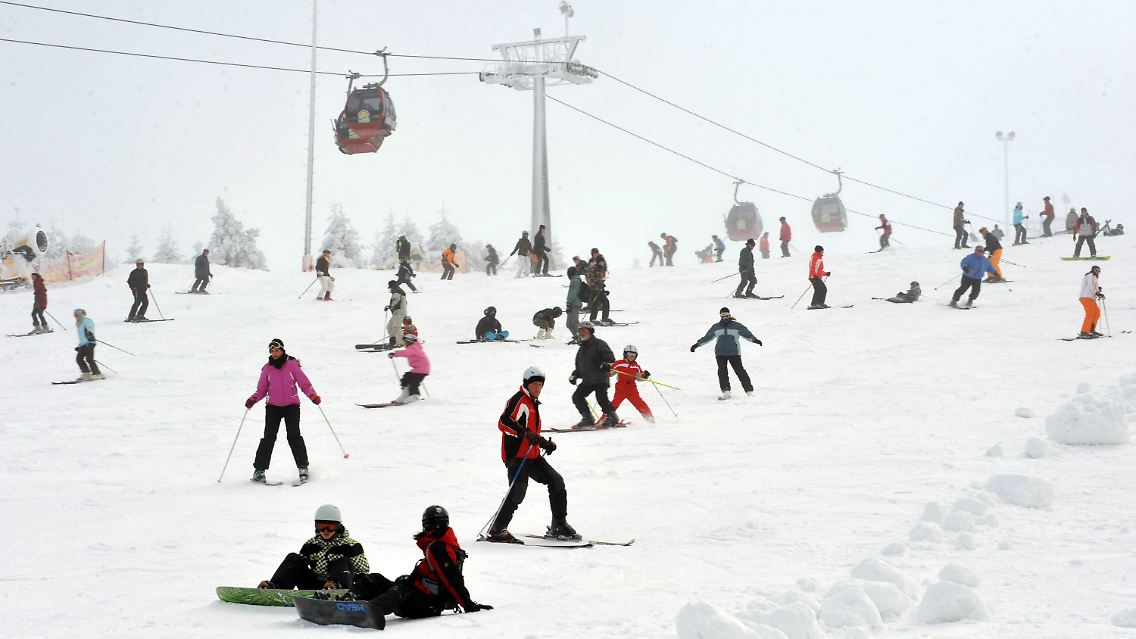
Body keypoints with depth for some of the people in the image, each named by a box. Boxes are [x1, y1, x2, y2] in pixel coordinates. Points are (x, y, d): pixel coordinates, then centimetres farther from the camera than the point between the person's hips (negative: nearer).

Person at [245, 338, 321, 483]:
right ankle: (259, 469, 0)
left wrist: (313, 395, -17)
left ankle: (303, 467, -2)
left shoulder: (292, 365, -1)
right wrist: (253, 399, -9)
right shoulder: (267, 369, 5)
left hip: (291, 405, -2)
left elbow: (304, 383, -2)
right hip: (273, 406, 2)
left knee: (294, 436, -12)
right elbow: (261, 390, 8)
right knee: (269, 438, -5)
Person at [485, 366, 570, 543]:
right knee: (518, 492, -18)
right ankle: (496, 530, -10)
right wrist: (525, 433, -33)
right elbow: (503, 423, -24)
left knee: (556, 482, 4)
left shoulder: (533, 403, 22)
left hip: (532, 456, 9)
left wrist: (545, 442, 20)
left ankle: (559, 525, 11)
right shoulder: (519, 401, -9)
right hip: (516, 455, -9)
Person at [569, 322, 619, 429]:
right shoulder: (581, 349, 23)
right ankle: (588, 419, 2)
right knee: (577, 397, -5)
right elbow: (579, 366, 29)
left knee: (601, 398, -20)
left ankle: (612, 418, -4)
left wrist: (607, 364, -30)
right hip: (587, 381, 8)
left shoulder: (599, 344, -1)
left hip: (600, 379, -8)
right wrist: (574, 375, 13)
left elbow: (610, 357, -10)